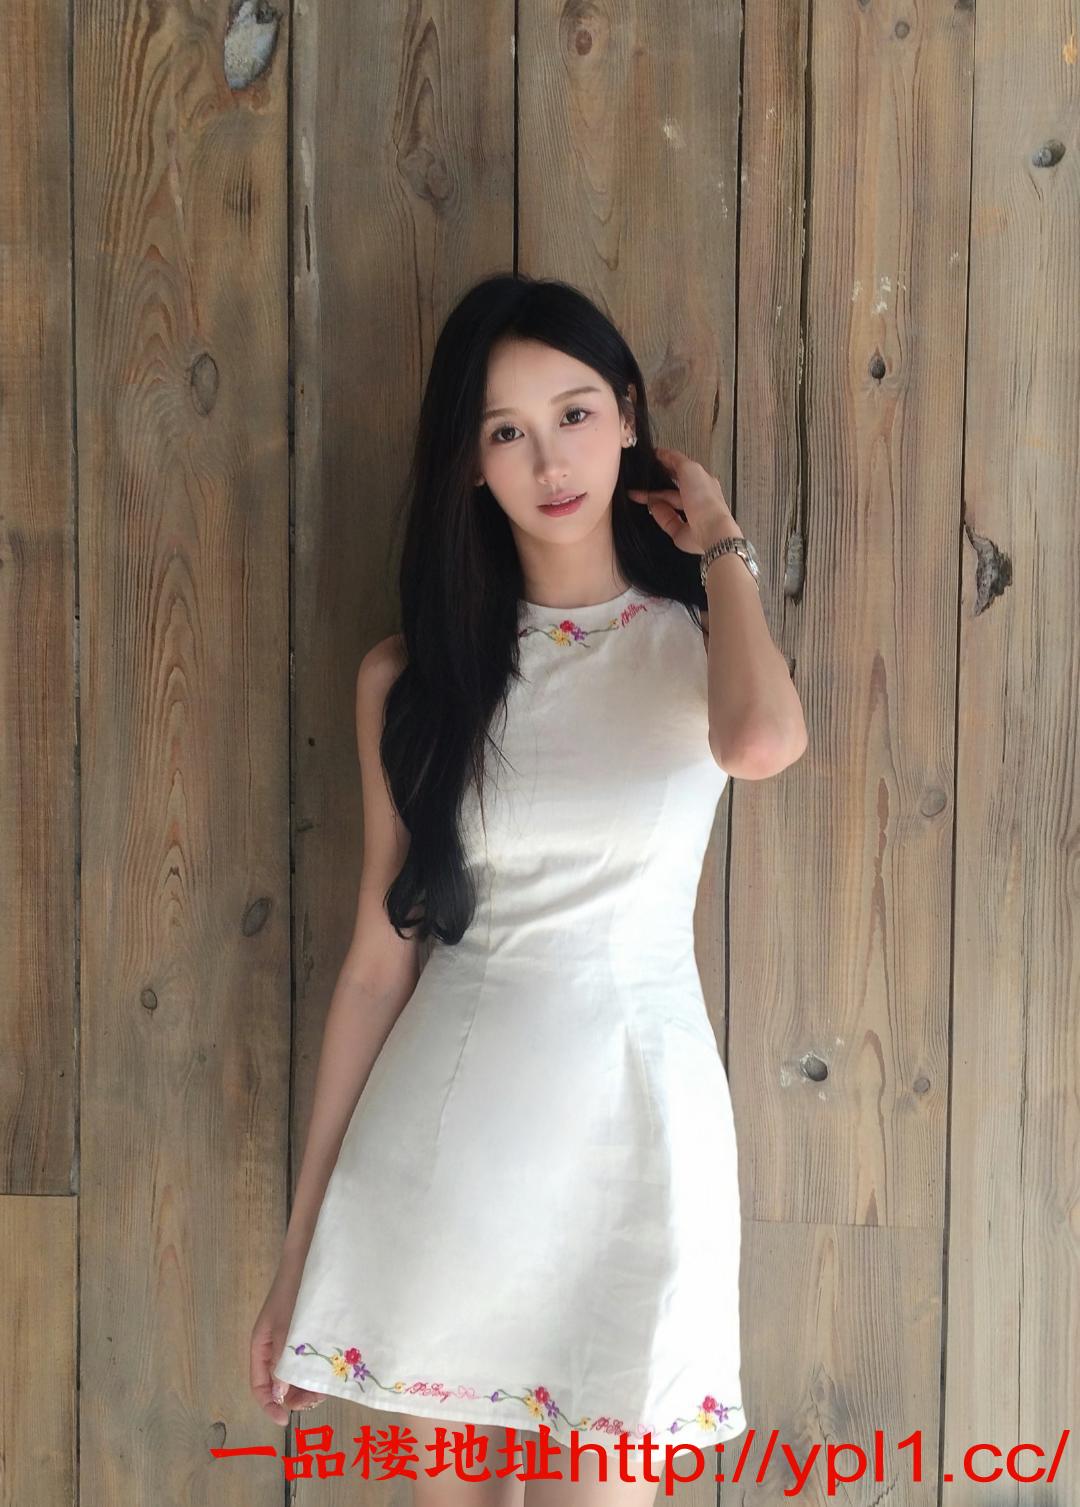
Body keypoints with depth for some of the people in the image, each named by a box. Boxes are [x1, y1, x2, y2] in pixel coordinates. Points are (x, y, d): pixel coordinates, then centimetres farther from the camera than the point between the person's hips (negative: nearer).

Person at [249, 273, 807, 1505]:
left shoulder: (696, 643, 1)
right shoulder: (411, 673, 2)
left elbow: (762, 744, -26)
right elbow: (380, 954, 3)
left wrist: (723, 550, -7)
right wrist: (302, 1241, 3)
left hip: (631, 1121, -1)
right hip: (444, 1135, 1)